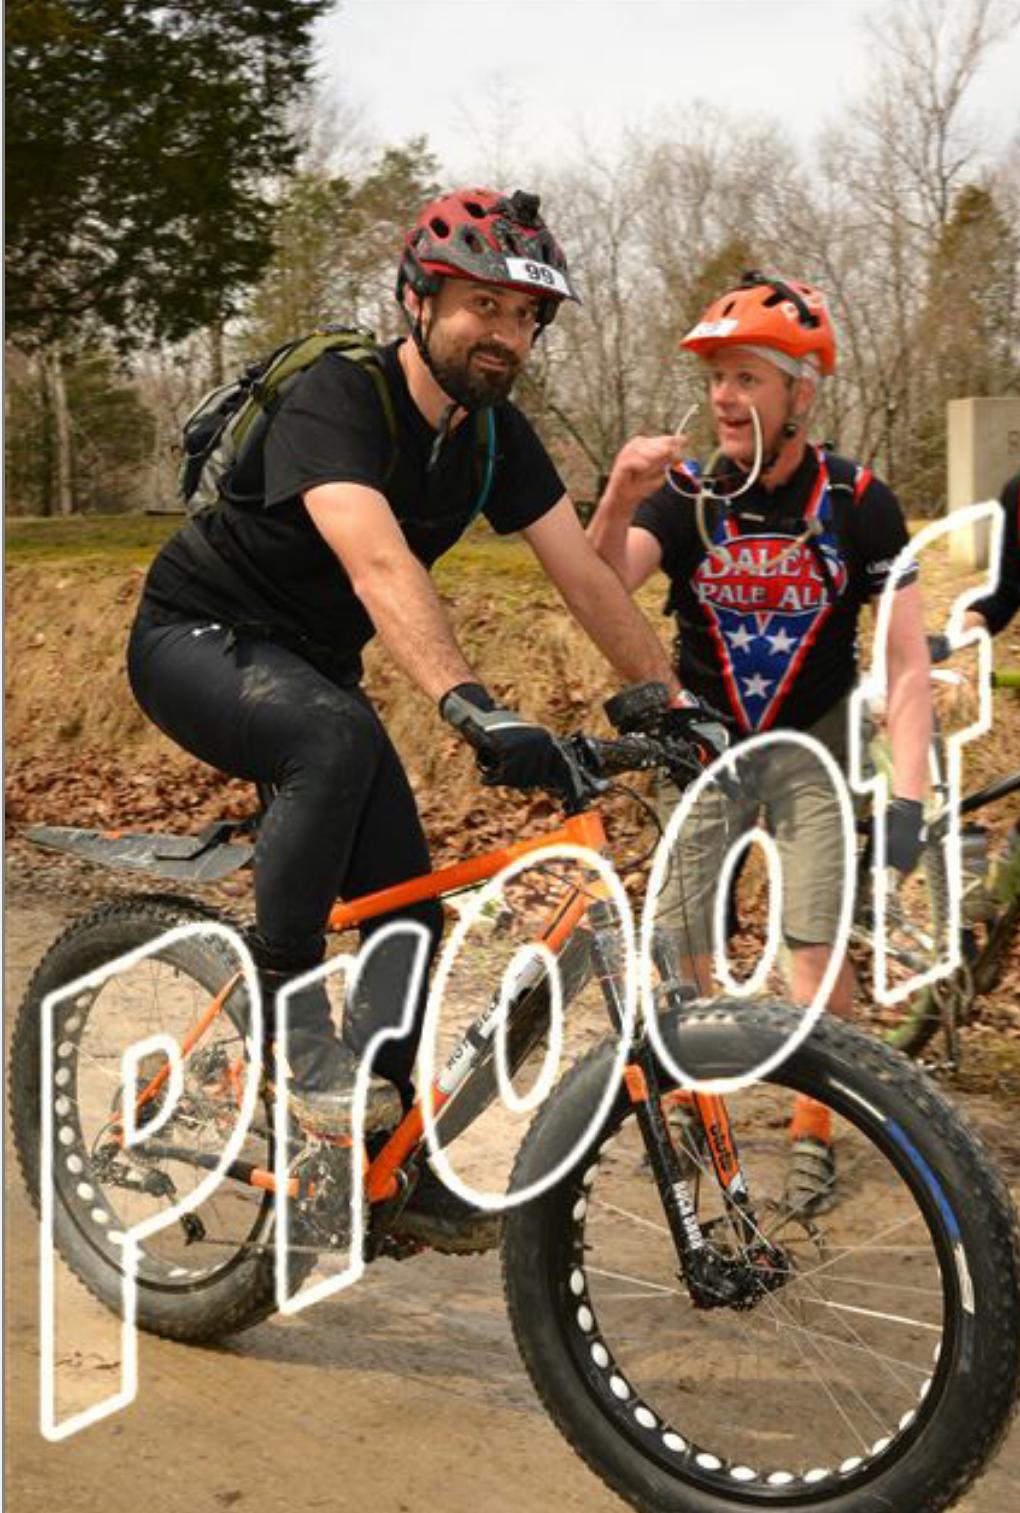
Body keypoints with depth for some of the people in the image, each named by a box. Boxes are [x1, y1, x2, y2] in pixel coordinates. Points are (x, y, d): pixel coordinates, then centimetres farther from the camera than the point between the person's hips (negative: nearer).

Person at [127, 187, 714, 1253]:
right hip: (197, 638, -7)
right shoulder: (336, 399, -27)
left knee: (409, 913, -3)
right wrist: (473, 706, -58)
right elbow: (380, 566, -44)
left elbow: (586, 578, -5)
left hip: (313, 665, 7)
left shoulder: (495, 433, -4)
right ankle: (283, 1000, -22)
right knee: (340, 738, -39)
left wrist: (677, 704, -14)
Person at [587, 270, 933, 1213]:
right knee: (678, 947, -3)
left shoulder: (857, 502, -14)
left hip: (812, 746, -1)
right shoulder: (687, 497, -12)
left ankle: (814, 1132, 12)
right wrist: (619, 500, -46)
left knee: (816, 949, -7)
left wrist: (907, 798, -26)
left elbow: (908, 662, -16)